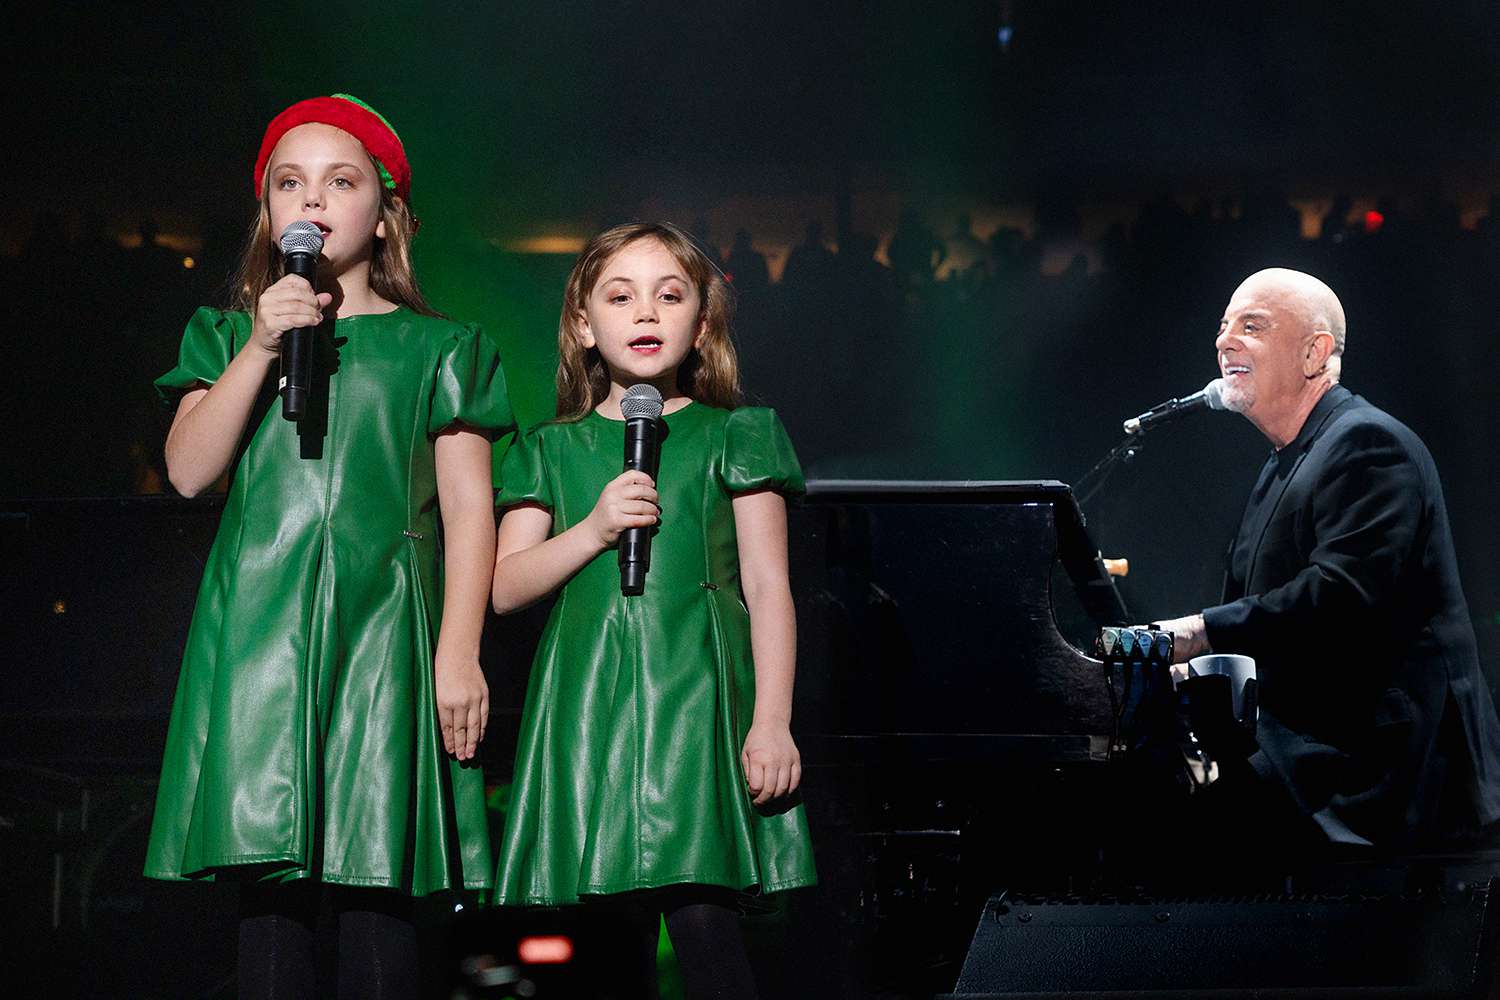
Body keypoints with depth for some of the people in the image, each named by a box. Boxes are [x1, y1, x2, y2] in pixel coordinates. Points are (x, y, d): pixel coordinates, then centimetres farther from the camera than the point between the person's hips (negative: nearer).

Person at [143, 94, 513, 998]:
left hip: (383, 622, -2)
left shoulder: (439, 349, 12)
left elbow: (469, 509, 5)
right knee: (271, 882, -4)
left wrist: (459, 651, -6)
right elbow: (188, 470, 3)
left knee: (376, 882, -7)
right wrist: (262, 346, -5)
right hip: (261, 623, 2)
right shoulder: (231, 337, 18)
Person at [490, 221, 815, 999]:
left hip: (698, 699, -2)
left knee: (704, 923, -15)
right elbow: (504, 587, 10)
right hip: (589, 703, 2)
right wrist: (594, 529, -6)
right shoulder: (554, 451, 15)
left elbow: (767, 586, 5)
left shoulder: (733, 437, 10)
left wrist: (772, 721, -5)